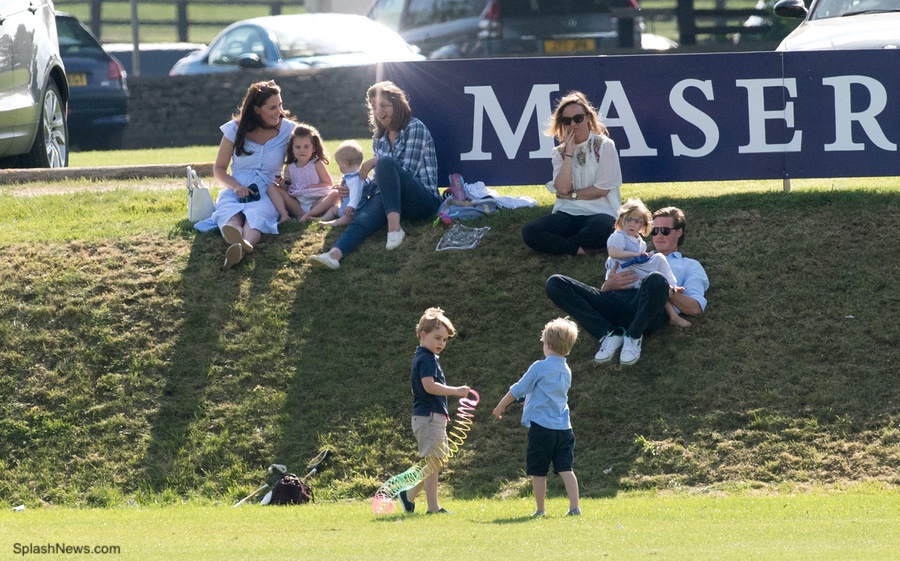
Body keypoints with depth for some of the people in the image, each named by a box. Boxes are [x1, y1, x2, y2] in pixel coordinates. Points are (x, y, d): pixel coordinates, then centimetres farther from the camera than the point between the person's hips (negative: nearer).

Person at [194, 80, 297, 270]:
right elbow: (219, 169, 9)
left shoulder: (287, 130, 4)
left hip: (268, 192, -1)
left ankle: (244, 246, -74)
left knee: (256, 213, -40)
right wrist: (235, 186, -12)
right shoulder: (235, 129, 5)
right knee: (229, 212, -38)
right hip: (236, 190, 1)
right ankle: (236, 242, -76)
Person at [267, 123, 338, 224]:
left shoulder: (317, 164, 0)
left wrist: (313, 187, -16)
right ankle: (284, 215, -31)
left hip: (316, 203, -2)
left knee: (335, 194, -29)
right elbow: (286, 190, 8)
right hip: (297, 204, 2)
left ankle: (308, 214, -37)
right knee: (272, 188, -9)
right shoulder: (289, 168, 8)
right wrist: (282, 184, -13)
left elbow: (328, 183, -2)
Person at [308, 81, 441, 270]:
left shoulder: (415, 128, 0)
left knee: (385, 163, -32)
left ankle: (394, 227, -43)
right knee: (363, 217, -31)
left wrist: (377, 161, -10)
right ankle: (335, 254, -61)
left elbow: (407, 172, -7)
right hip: (388, 199, 5)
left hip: (425, 201, -5)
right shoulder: (379, 138, 19)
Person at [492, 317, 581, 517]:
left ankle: (540, 509, 10)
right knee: (565, 469, 3)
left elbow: (518, 390, 0)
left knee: (538, 472, 5)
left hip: (541, 426, -5)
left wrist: (501, 406, 15)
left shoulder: (539, 368, -8)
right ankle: (574, 507, -5)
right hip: (563, 427, 5)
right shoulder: (566, 372, 11)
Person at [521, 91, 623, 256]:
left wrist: (572, 194, -1)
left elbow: (602, 189, -5)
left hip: (600, 213, -3)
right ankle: (582, 248, -23)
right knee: (529, 232, -24)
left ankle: (561, 244, -15)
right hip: (568, 214, 3)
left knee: (601, 229, -42)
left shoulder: (604, 146, 1)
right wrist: (569, 153, -7)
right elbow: (562, 189, -6)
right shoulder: (560, 153, 11)